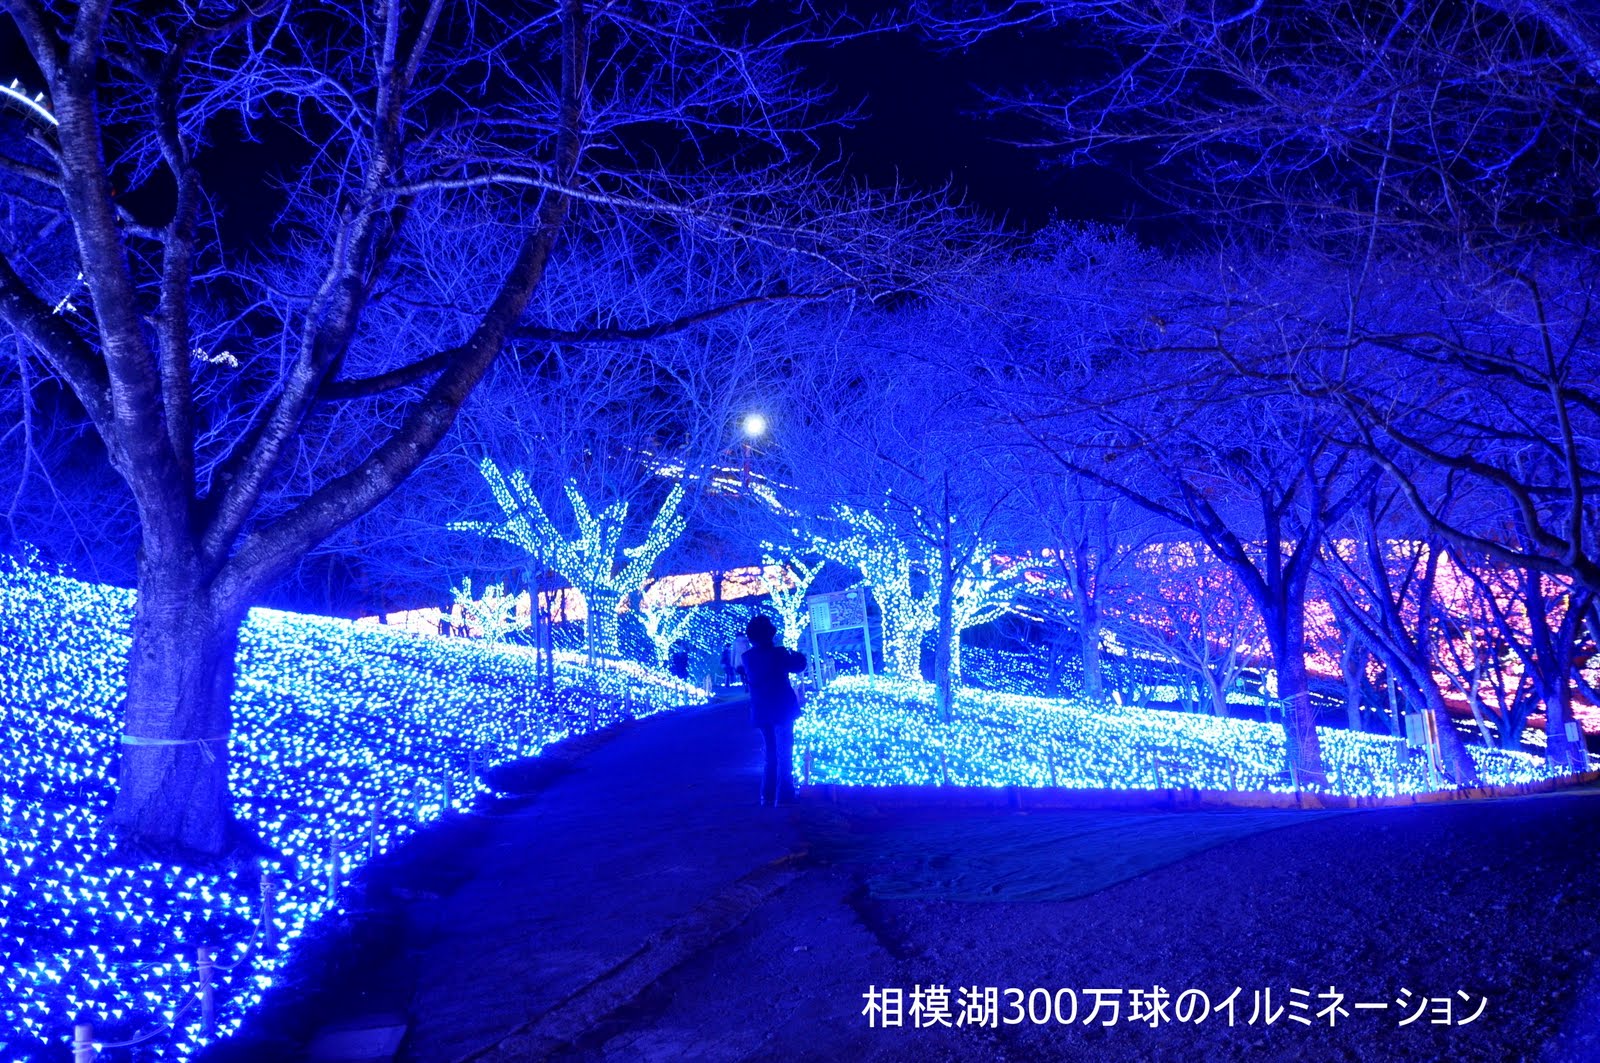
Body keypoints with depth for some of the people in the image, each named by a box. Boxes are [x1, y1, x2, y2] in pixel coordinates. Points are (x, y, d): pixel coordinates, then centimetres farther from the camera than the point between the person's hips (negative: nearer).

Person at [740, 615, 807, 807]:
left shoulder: (746, 657, 1)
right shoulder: (778, 653, -16)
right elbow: (798, 665, -5)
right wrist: (796, 654, 17)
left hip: (761, 712, 5)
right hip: (782, 710, -5)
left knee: (771, 754, 19)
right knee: (784, 755, 2)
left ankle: (767, 795, 19)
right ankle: (783, 797, -1)